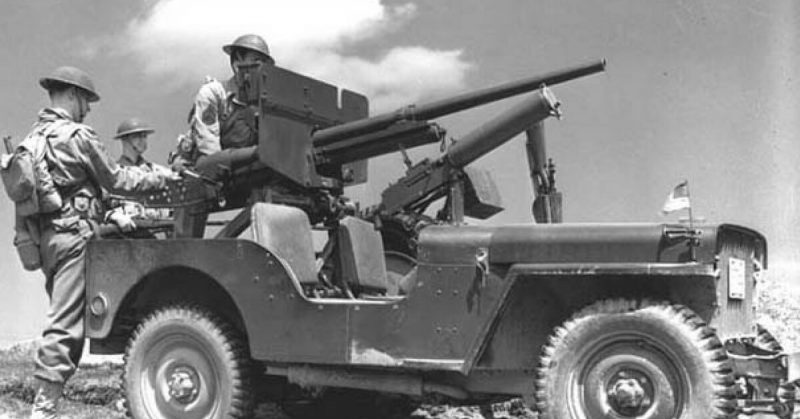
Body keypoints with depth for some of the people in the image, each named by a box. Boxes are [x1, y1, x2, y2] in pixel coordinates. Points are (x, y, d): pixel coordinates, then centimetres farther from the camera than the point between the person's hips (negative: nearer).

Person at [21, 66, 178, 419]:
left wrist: (108, 217, 22)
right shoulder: (77, 136, -9)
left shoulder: (33, 137, 16)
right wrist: (162, 178, 10)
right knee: (65, 323, -8)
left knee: (63, 320, 16)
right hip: (73, 236, -9)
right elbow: (116, 179, -3)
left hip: (43, 238, 9)